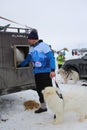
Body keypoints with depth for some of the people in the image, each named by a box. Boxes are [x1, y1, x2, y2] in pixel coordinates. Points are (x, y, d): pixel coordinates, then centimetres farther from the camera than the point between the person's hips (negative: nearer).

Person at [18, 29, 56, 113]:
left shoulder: (43, 45, -10)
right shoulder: (31, 48, 13)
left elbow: (51, 58, -14)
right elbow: (27, 59, 25)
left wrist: (52, 70, -22)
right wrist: (20, 66, 28)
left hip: (45, 72, -8)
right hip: (37, 73, 8)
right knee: (39, 90, 14)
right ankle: (43, 107, 30)